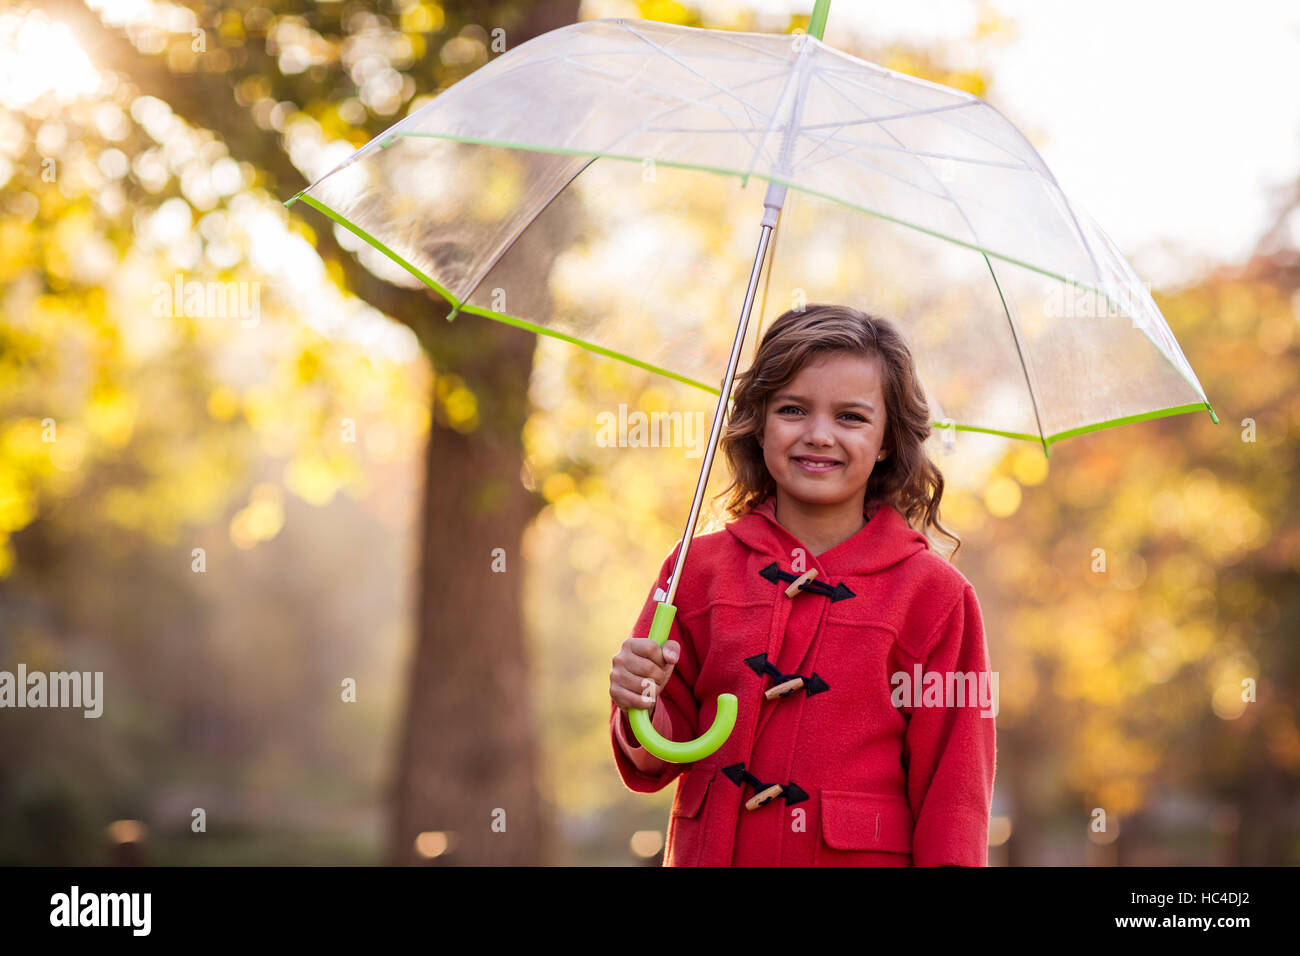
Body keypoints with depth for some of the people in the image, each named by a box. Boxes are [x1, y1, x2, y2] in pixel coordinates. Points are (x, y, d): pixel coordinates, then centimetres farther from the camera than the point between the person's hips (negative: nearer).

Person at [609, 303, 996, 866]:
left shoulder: (934, 594, -7)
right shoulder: (698, 568, -1)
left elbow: (952, 788, -5)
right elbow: (662, 759, 2)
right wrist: (644, 712, -16)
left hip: (865, 858, -2)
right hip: (710, 853, 2)